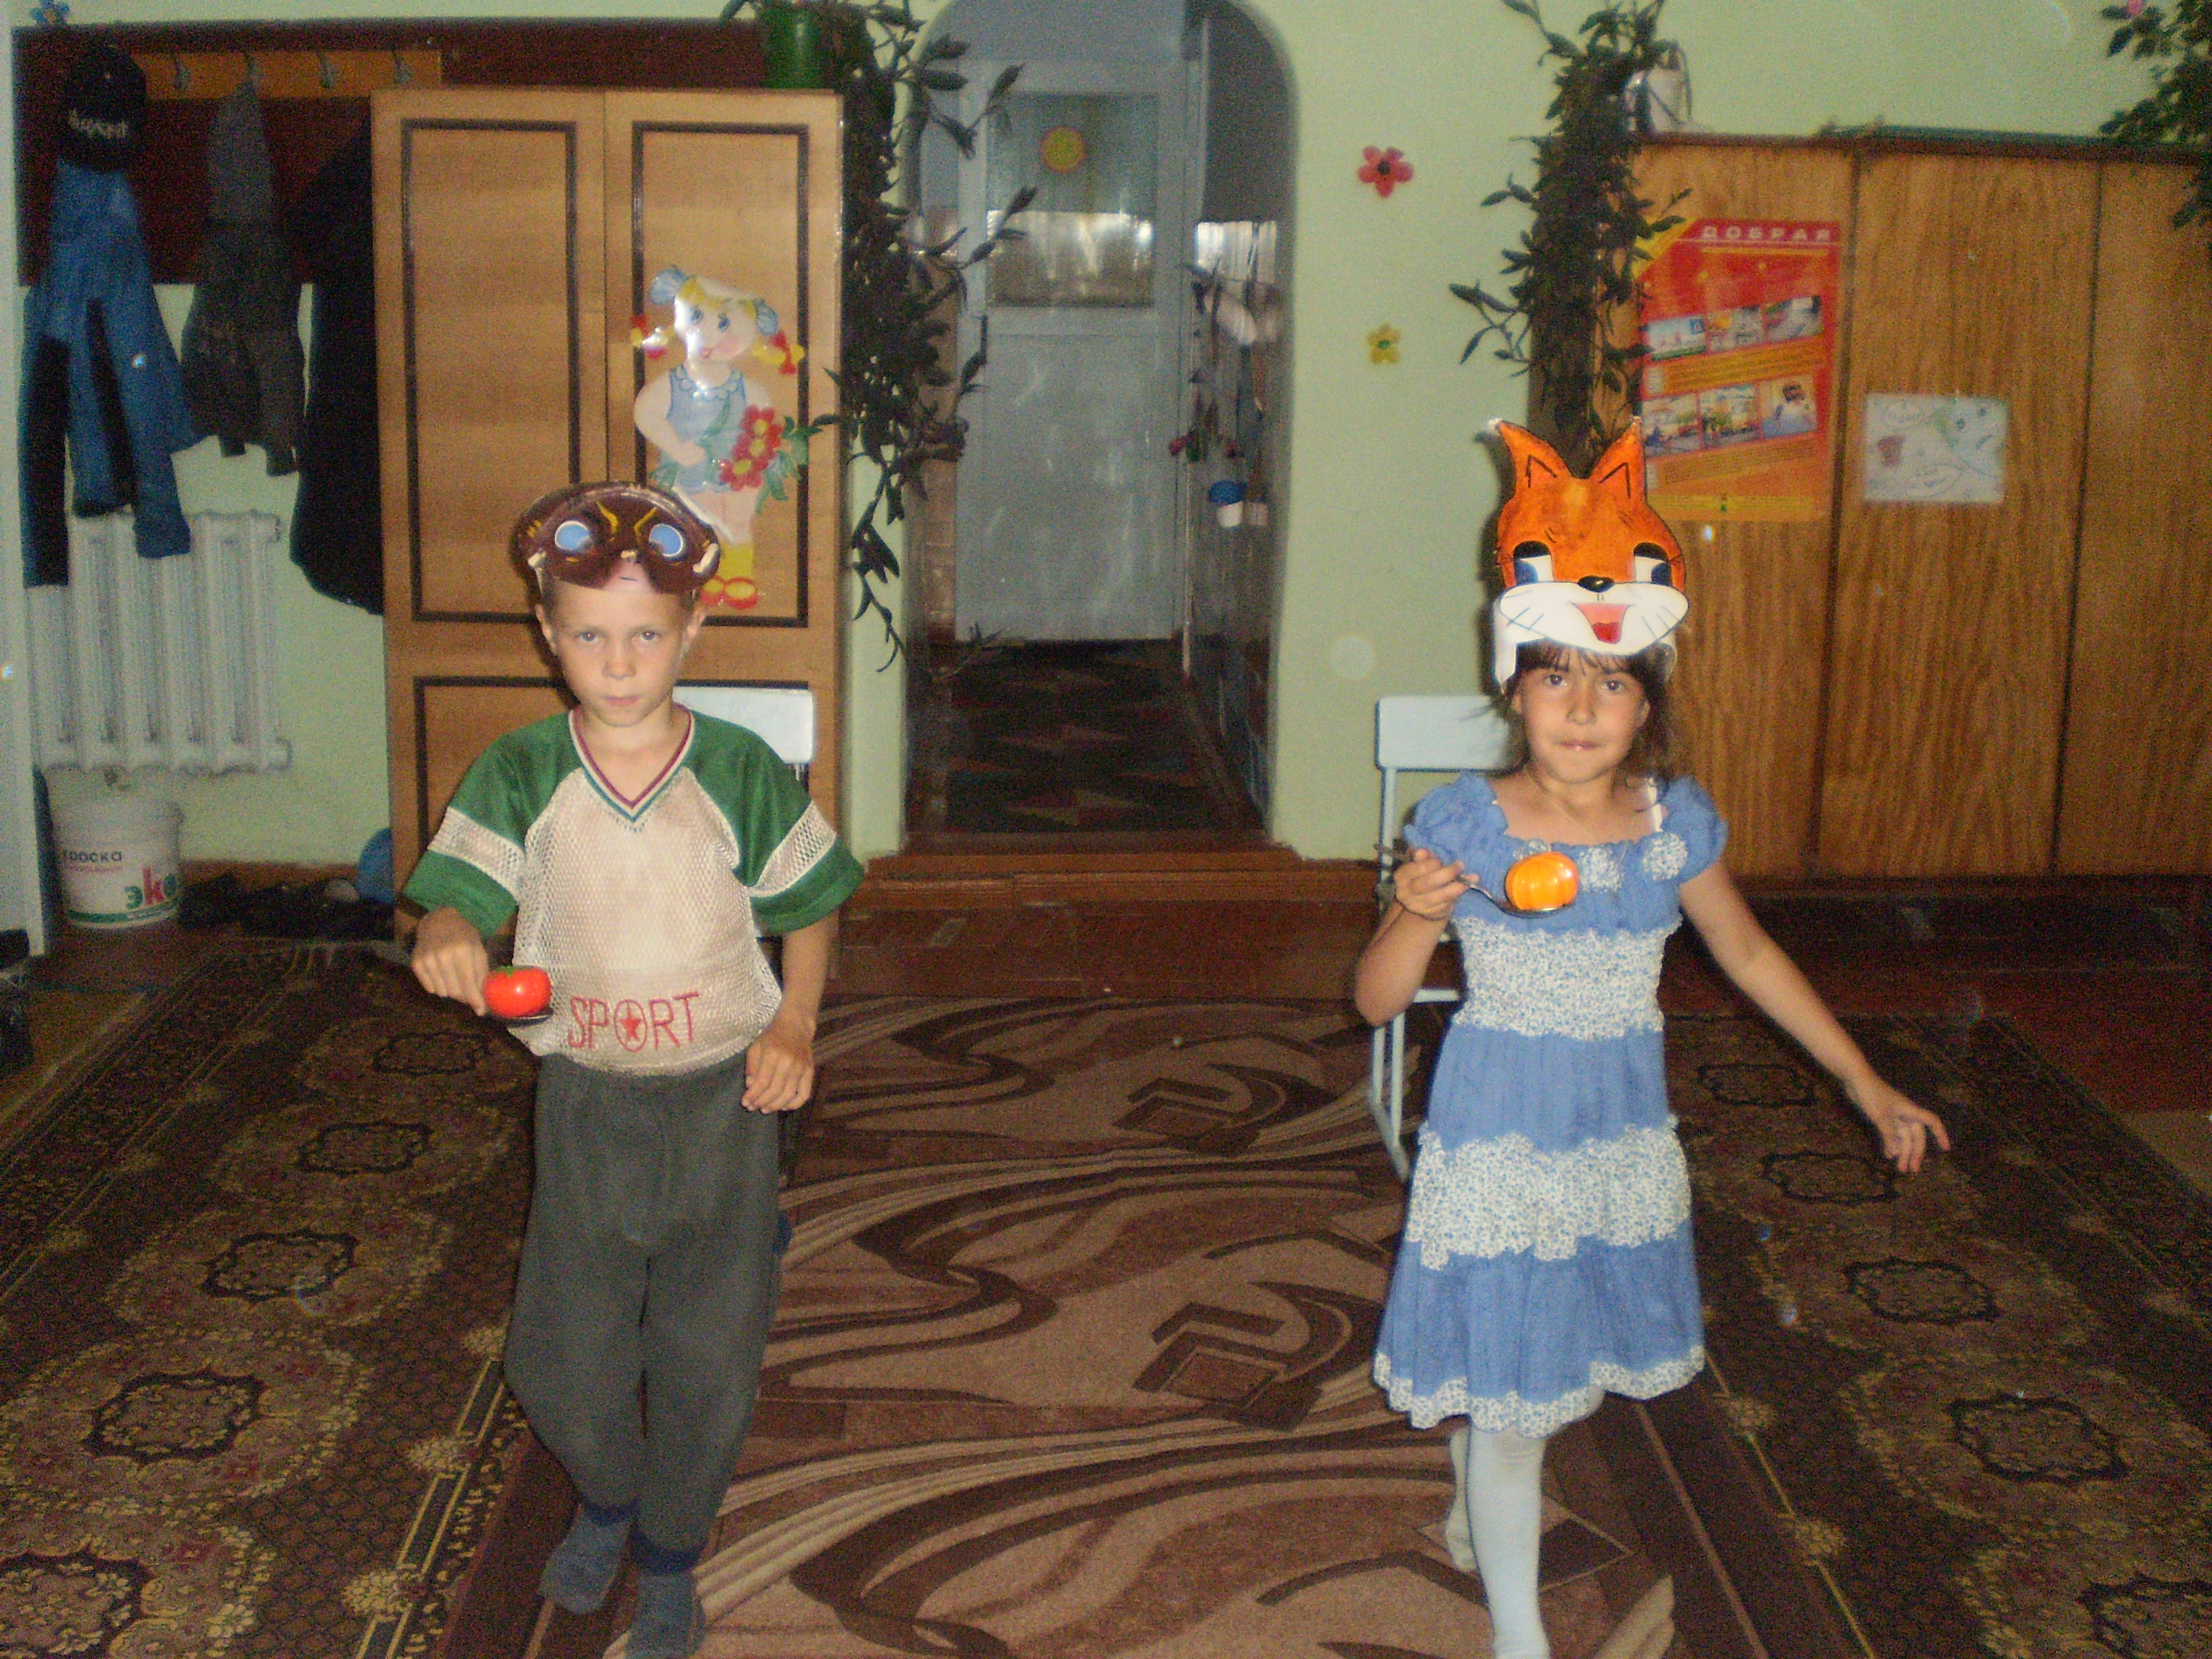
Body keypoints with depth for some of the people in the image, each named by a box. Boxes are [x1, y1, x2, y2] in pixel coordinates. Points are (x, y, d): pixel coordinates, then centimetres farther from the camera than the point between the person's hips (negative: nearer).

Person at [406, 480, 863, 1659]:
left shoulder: (742, 775, -7)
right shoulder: (520, 778, -6)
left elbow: (811, 904, 5)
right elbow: (460, 893, -14)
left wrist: (794, 1027, -7)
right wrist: (449, 939, -38)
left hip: (722, 1098, -1)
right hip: (583, 1101, 1)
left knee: (707, 1358, 7)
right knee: (560, 1361, 9)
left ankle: (670, 1558, 34)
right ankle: (606, 1502, 43)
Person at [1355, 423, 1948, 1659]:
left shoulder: (1677, 821, -7)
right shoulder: (1466, 823, -16)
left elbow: (1751, 956, 10)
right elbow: (1377, 1001, -11)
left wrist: (1869, 1088, 14)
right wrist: (1417, 915, -32)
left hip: (1623, 1128, 4)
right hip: (1499, 1127, -4)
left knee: (1560, 1353, 18)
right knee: (1507, 1378, 1)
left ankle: (1475, 1509, 48)